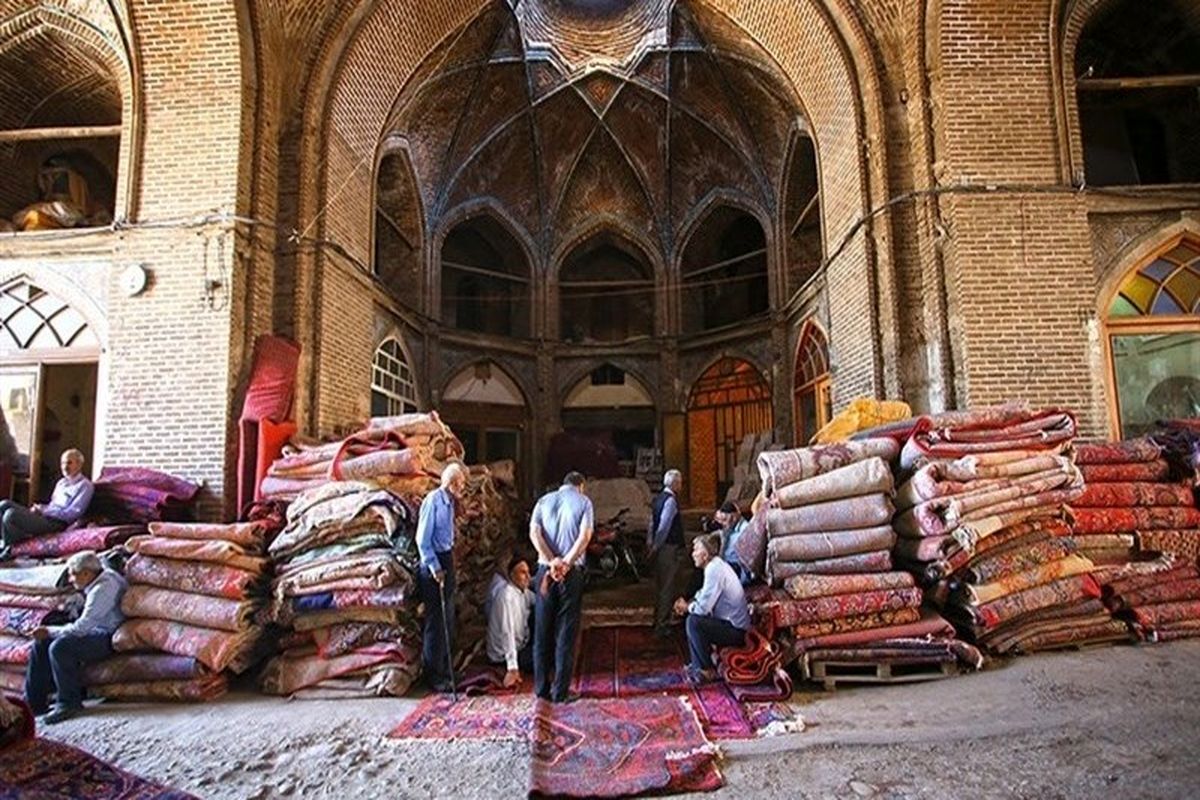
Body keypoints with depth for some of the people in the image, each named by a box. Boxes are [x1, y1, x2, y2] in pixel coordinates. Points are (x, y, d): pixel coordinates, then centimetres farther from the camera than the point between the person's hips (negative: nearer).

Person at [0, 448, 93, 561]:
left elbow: (73, 513, -13)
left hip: (56, 522, -9)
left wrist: (43, 510, -11)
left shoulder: (85, 485, -6)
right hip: (45, 515, 9)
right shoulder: (62, 482, 22)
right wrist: (39, 508, 0)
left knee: (10, 515, -23)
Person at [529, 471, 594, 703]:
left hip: (545, 570, 3)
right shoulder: (584, 502, 3)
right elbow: (585, 536, -11)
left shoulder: (544, 501, 11)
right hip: (572, 572, -3)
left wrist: (552, 561, -10)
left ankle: (541, 687, 18)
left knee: (542, 631, 12)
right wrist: (566, 564, -14)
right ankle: (560, 691, 7)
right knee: (566, 632, 4)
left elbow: (534, 533, -3)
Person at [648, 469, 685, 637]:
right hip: (668, 548, -9)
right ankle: (662, 624, 5)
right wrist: (655, 547, -17)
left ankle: (658, 620, 29)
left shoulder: (658, 498, 11)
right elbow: (664, 527, -21)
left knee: (660, 585, 18)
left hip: (659, 548, 9)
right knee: (667, 587, -1)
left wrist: (650, 545, 14)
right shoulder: (671, 500, -17)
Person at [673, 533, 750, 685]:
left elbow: (703, 607, -24)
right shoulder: (717, 565, 10)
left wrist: (687, 607, -4)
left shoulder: (715, 569, -21)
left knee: (693, 622, -19)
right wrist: (688, 605, 2)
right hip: (732, 623, 10)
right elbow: (704, 596, 19)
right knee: (693, 615, 13)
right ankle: (697, 666, 17)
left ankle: (708, 671, -4)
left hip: (735, 631, -10)